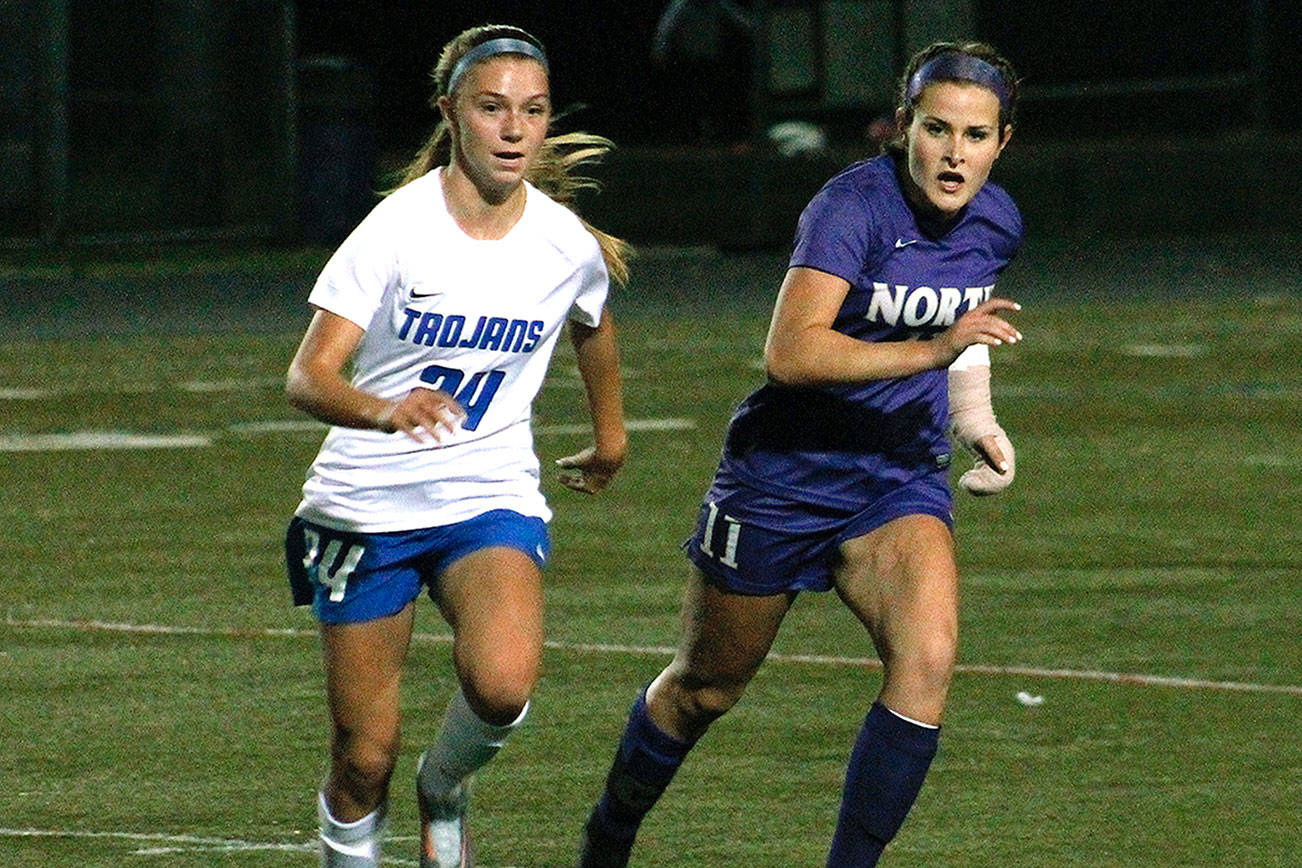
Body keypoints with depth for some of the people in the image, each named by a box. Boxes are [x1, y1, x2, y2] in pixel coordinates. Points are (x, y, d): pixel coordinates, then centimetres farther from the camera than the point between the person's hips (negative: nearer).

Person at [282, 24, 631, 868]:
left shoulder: (570, 244, -5)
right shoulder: (398, 228, -14)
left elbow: (593, 322, 21)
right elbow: (309, 376, -22)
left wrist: (611, 434, 34)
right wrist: (386, 410, -43)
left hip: (492, 499, 1)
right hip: (367, 505, -1)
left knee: (503, 684, -28)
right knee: (365, 758, -1)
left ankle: (445, 788, 5)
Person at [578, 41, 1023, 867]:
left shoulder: (996, 223, -2)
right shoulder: (855, 204, -23)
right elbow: (790, 351, -35)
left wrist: (977, 415, 7)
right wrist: (931, 350, -42)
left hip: (900, 479, 4)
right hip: (785, 475, -4)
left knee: (927, 658, -24)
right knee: (705, 688, 14)